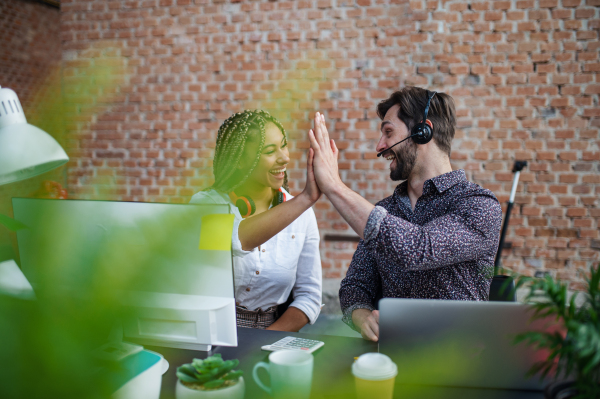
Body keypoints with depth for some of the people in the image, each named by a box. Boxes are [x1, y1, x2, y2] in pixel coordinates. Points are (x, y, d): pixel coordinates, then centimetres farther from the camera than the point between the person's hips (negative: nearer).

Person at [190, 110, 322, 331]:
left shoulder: (301, 213, 2)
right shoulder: (206, 203, -5)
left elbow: (309, 295, 2)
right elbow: (234, 240, -28)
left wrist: (267, 340, -13)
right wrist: (305, 198, -33)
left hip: (270, 331, 2)